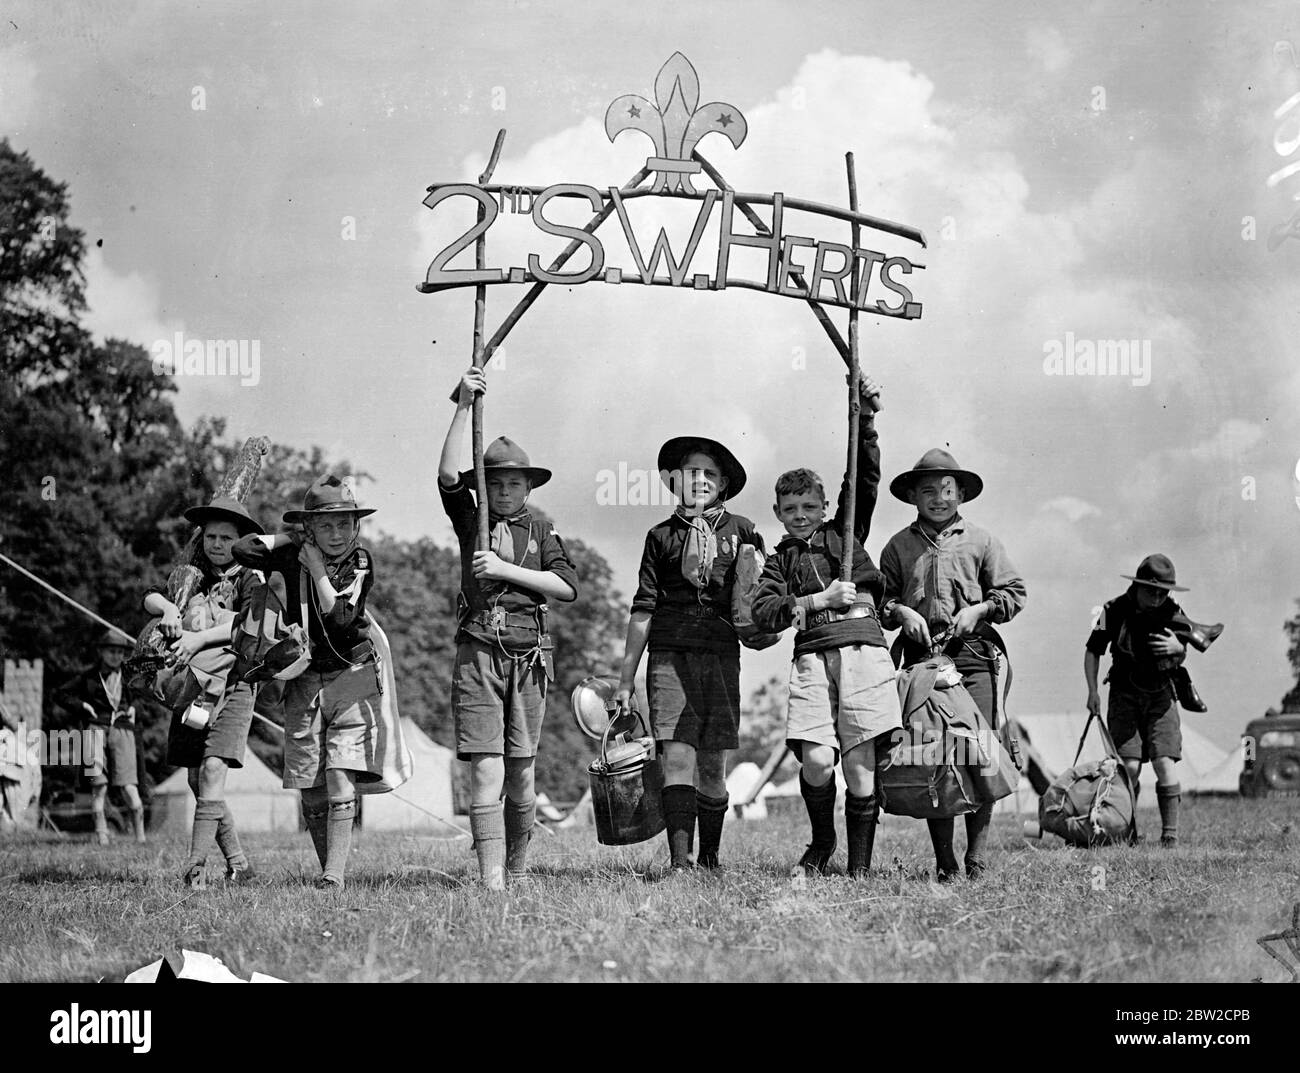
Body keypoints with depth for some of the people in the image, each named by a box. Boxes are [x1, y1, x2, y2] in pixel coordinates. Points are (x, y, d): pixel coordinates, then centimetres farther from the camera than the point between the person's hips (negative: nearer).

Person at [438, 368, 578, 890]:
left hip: (529, 656, 2)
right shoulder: (471, 520, 9)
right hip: (478, 652, -1)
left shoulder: (542, 531, 11)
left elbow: (567, 587, -1)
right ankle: (490, 878, -15)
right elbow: (447, 477, -8)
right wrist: (463, 408, -13)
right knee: (485, 771, -11)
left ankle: (518, 871, 22)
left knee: (521, 775, 7)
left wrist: (505, 569, -9)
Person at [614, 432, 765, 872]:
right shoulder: (662, 536, 10)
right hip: (670, 652, -1)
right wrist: (626, 678, 9)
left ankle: (709, 859, 17)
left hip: (722, 654, 1)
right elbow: (643, 608, 10)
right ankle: (679, 861, -15)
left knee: (712, 764, 3)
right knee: (677, 756, -11)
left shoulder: (741, 531, 10)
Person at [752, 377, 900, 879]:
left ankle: (859, 867, 2)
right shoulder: (780, 560, 17)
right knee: (816, 760, -13)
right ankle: (821, 843, 13)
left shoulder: (845, 533, 18)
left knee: (860, 763, -4)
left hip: (863, 648, 0)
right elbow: (763, 612, 0)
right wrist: (820, 600, -9)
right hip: (812, 657, 0)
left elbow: (865, 476, 8)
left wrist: (864, 415, -1)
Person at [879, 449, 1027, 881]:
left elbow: (1013, 591, 12)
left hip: (974, 655, -1)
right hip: (921, 655, 1)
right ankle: (944, 859, 2)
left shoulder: (980, 541, 13)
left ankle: (977, 856, -5)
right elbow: (878, 598, 16)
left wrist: (979, 609, -3)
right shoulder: (899, 545, 15)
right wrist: (900, 611, -4)